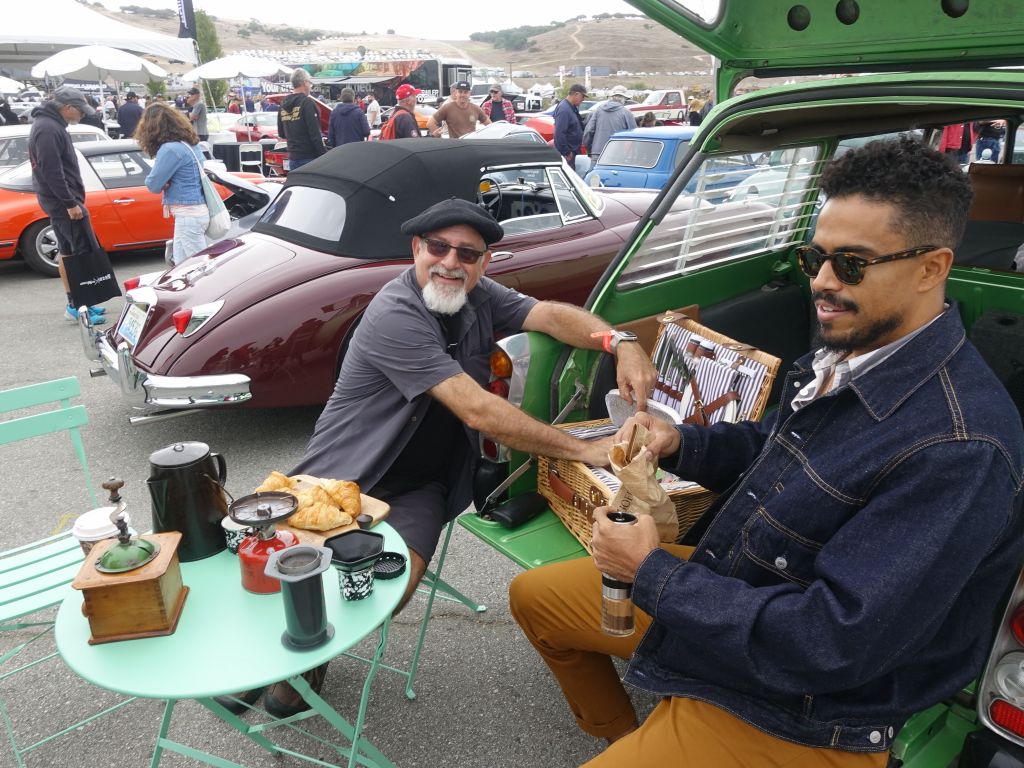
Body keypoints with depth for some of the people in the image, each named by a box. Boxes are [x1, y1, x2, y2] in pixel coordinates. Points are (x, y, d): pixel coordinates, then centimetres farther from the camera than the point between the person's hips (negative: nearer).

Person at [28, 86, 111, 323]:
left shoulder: (49, 124, 13)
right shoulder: (49, 129, -19)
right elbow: (52, 172, -24)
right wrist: (70, 203, -22)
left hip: (56, 200, 10)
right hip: (62, 200, -10)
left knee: (67, 251, 13)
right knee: (86, 252, -9)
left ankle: (74, 303, 19)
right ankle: (77, 306, -7)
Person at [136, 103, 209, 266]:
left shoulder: (170, 149, -16)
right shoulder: (190, 143, 10)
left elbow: (153, 185, -13)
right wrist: (164, 182, 7)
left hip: (188, 215, -9)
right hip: (197, 211, 9)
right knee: (182, 264, 14)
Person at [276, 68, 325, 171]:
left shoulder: (283, 105, 11)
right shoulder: (307, 103, -11)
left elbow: (281, 134, 18)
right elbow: (315, 133, -17)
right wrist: (324, 156, -14)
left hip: (292, 158, 7)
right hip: (309, 158, -7)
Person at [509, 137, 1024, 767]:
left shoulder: (958, 448, -31)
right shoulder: (848, 354, -4)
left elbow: (833, 643, -32)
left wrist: (650, 572, -24)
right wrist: (680, 443, -7)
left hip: (793, 716, -8)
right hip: (718, 587, 9)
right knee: (534, 595, 18)